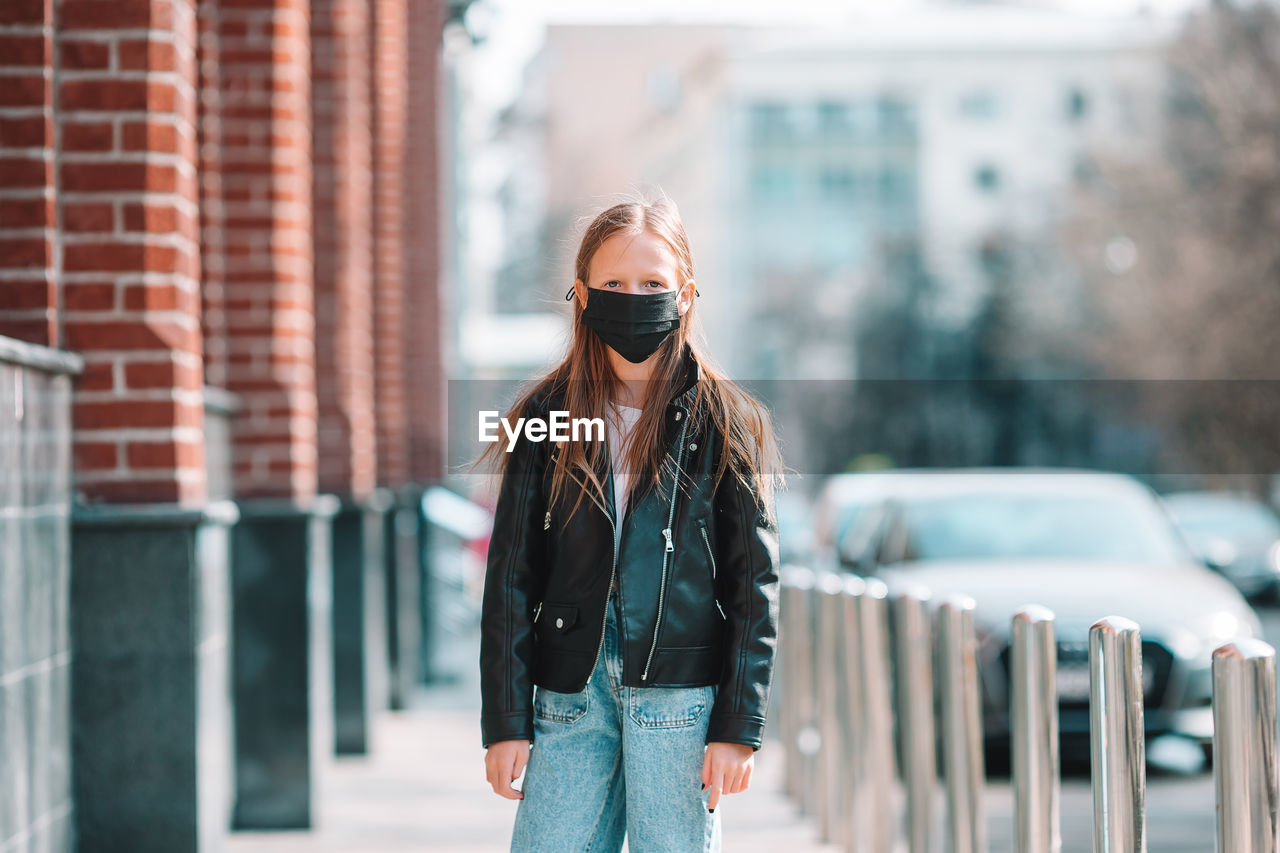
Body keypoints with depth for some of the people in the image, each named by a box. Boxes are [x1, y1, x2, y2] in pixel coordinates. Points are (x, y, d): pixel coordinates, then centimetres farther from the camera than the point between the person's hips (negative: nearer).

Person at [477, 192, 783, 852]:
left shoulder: (724, 424, 3)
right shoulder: (547, 419, 7)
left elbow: (755, 585, 1)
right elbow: (510, 578, 7)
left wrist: (737, 728, -6)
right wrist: (505, 722, 1)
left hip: (682, 698, -2)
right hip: (570, 693, 2)